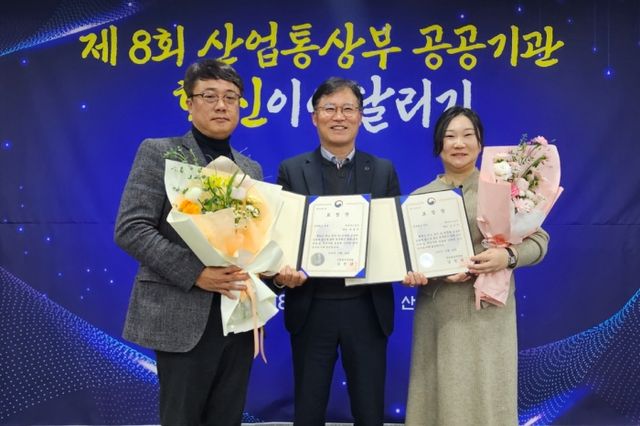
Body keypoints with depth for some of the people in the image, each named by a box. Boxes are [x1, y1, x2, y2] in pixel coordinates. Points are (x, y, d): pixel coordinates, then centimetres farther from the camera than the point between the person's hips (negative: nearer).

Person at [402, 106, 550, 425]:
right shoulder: (420, 196, 7)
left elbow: (538, 238, -1)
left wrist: (509, 256, -19)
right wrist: (410, 272, -14)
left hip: (487, 312, -2)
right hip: (436, 313, 2)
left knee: (484, 397, 4)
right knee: (437, 396, 9)